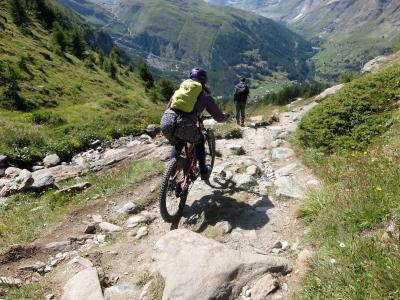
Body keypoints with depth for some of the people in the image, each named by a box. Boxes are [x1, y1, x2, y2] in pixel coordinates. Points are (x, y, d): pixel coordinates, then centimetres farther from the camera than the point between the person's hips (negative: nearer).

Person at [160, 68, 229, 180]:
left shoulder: (180, 89, 29)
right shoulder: (204, 95, 18)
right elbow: (219, 117, 21)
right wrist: (226, 116, 44)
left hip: (166, 122, 4)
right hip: (185, 126, -4)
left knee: (178, 145, 35)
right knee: (199, 141, 30)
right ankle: (203, 172, 34)